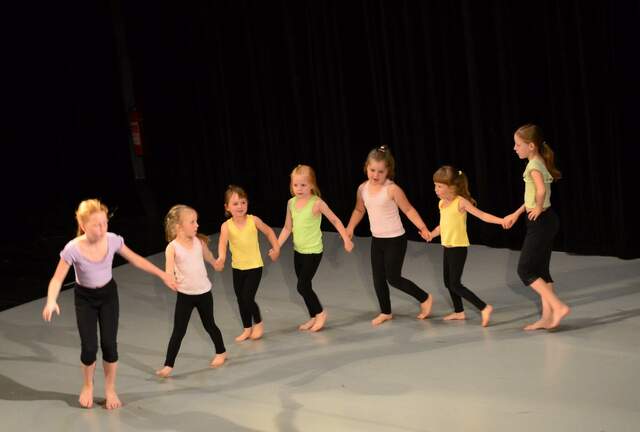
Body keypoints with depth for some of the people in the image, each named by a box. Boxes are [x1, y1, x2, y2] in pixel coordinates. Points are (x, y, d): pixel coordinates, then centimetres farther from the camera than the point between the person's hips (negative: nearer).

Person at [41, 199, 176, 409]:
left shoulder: (112, 240, -20)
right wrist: (51, 301, -41)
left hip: (108, 294, 2)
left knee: (109, 344, -2)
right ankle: (87, 387, 25)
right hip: (85, 298, -2)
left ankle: (110, 389, 21)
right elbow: (57, 279, -22)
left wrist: (162, 274, -2)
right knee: (89, 347, -5)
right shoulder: (73, 249, -28)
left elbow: (135, 259, -5)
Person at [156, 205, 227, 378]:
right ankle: (168, 365, 5)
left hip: (203, 292, 3)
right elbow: (169, 272, -24)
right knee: (178, 332, -1)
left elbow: (211, 259, 17)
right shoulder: (173, 247, -14)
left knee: (209, 325, 18)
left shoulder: (199, 241, -3)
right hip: (184, 295, -2)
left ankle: (221, 352, 39)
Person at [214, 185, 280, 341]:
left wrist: (276, 249, 2)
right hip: (237, 268, 2)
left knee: (248, 298, -9)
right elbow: (223, 242, -33)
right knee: (241, 300, 11)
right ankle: (247, 329, 29)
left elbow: (269, 232, 5)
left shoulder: (253, 220, -13)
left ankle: (258, 323, 16)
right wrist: (221, 258, -51)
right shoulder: (226, 226, -14)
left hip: (255, 267, -2)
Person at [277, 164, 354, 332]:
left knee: (302, 286, -8)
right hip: (298, 251, 6)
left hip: (313, 252, -6)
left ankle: (320, 312, 12)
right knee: (304, 286, 12)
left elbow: (335, 220, -6)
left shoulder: (317, 203, -15)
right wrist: (277, 246, 2)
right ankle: (313, 317, 27)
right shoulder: (291, 203, 2)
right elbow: (287, 228, 10)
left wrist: (346, 239, -5)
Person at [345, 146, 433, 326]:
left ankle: (425, 298, 16)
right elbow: (359, 210, 15)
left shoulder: (392, 189, -19)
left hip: (395, 240, -6)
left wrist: (422, 227, -21)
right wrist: (350, 228, 4)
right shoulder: (363, 189, -1)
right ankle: (385, 312, 27)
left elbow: (409, 210, -13)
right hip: (376, 240, 6)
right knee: (378, 278, 10)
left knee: (393, 278, -4)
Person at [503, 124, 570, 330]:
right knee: (540, 270, 12)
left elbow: (541, 190, -35)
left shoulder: (534, 165, -17)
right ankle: (547, 317, 15)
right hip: (546, 221, 10)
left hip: (540, 221, -10)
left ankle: (559, 307, -9)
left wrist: (538, 208, -18)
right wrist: (516, 214, 23)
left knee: (525, 270, -4)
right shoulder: (540, 162, 12)